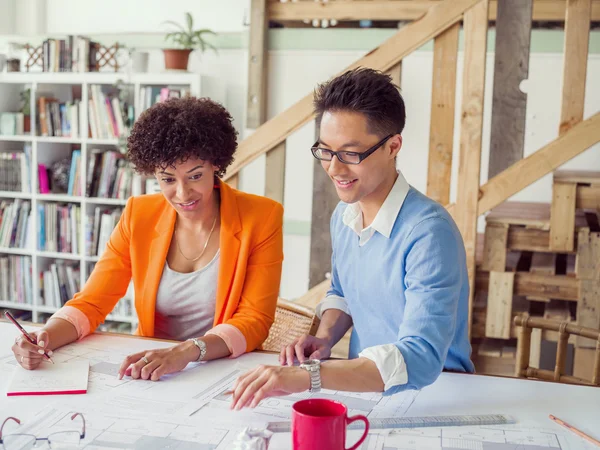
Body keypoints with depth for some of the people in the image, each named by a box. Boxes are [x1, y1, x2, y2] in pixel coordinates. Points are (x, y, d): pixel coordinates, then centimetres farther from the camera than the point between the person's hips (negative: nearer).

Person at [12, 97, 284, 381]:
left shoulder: (261, 218, -8)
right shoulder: (138, 215, 2)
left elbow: (254, 321, -12)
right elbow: (91, 302, 1)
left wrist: (188, 351, -29)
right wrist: (45, 338, -19)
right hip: (150, 375, 3)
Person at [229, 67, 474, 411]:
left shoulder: (429, 232, -23)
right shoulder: (343, 216, 3)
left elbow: (420, 360, -32)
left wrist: (308, 376, -41)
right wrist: (325, 337, 1)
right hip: (364, 383, 7)